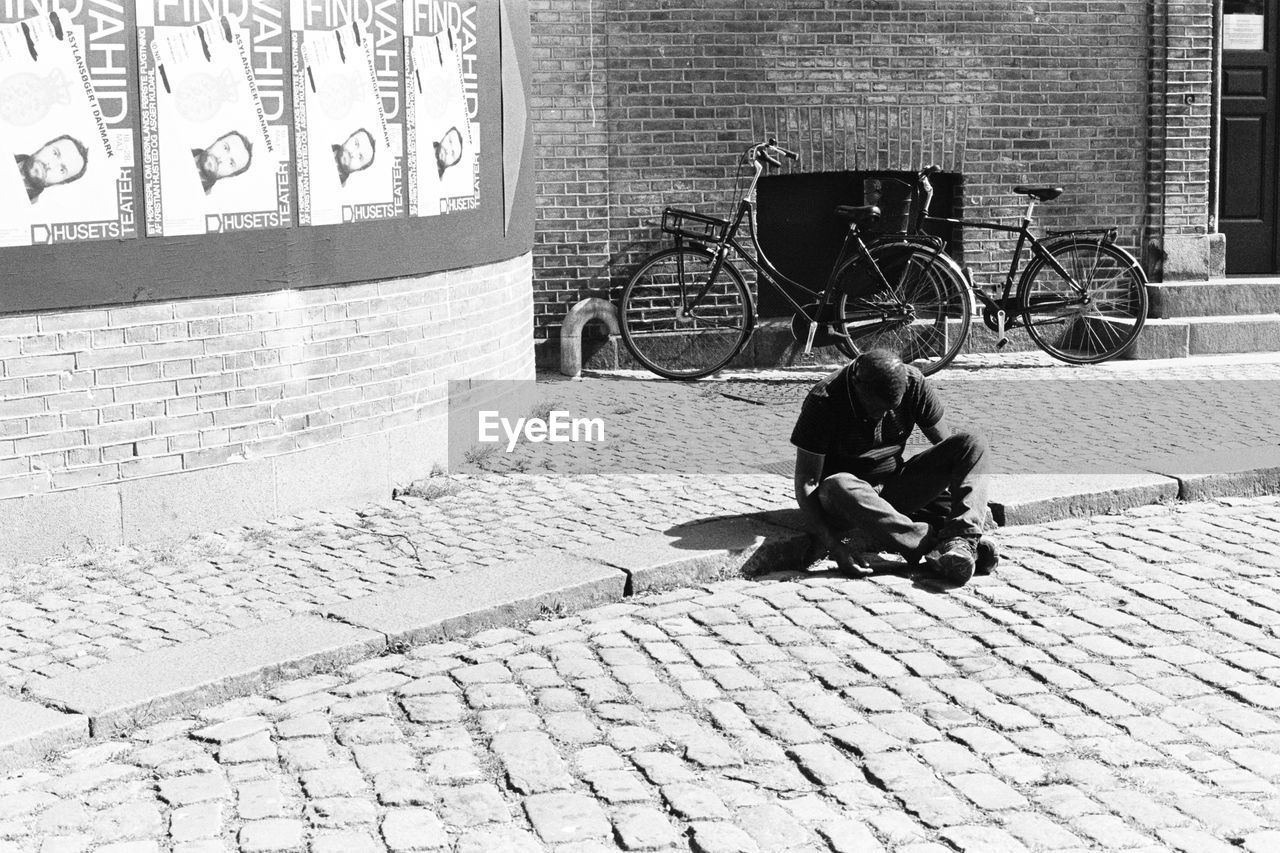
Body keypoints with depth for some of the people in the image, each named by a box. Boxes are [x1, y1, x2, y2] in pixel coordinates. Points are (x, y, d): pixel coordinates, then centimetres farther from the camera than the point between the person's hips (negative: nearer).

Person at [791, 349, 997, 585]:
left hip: (895, 489, 4)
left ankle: (961, 542, -37)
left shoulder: (913, 385, -9)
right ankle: (937, 545, -39)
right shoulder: (823, 402, -19)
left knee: (972, 444, -16)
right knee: (837, 488, -41)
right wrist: (832, 544, -30)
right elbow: (806, 482, -18)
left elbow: (947, 444, 2)